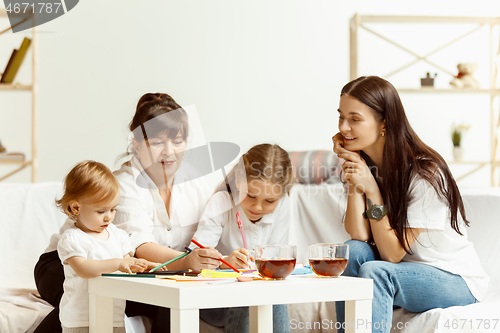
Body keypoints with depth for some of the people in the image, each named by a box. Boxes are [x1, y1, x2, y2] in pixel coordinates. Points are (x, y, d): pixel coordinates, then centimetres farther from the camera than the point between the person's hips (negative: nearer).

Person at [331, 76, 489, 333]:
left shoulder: (425, 174, -23)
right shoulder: (366, 165, -3)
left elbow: (393, 253, -21)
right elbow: (359, 237, -13)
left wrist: (371, 189, -27)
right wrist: (353, 181, -19)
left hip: (458, 282, -6)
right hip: (407, 269, 6)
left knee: (374, 272, -30)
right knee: (354, 252, -22)